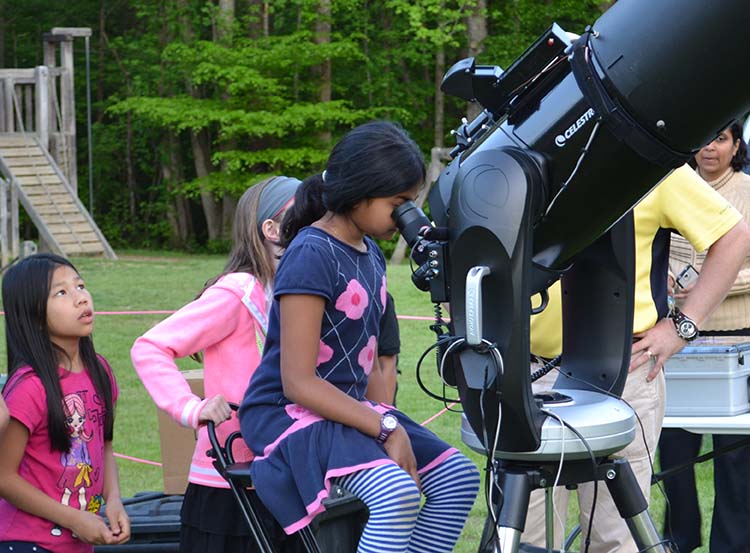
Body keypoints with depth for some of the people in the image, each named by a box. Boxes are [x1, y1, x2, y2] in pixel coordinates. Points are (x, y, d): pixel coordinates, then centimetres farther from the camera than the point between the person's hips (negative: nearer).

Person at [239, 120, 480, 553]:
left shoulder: (370, 254, 10)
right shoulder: (312, 256, -18)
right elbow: (299, 382, -21)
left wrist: (390, 428, 2)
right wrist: (387, 429, -21)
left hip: (350, 408, 9)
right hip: (289, 415, -9)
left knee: (458, 477, -2)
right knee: (396, 493, -31)